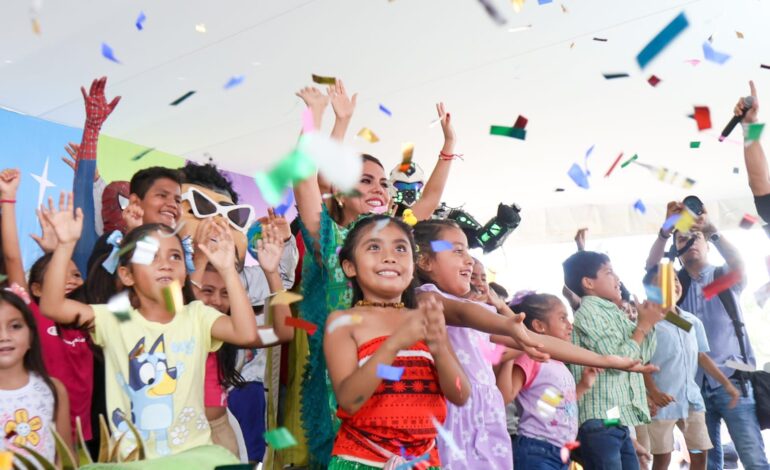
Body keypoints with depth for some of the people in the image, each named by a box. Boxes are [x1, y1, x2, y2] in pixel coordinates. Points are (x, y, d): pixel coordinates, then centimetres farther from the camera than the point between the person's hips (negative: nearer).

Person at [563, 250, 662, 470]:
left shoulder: (613, 313, 15)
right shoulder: (588, 313, -11)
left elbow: (643, 355, 21)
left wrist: (649, 321, 9)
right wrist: (643, 325, -6)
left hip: (618, 419, 9)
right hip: (600, 421, -9)